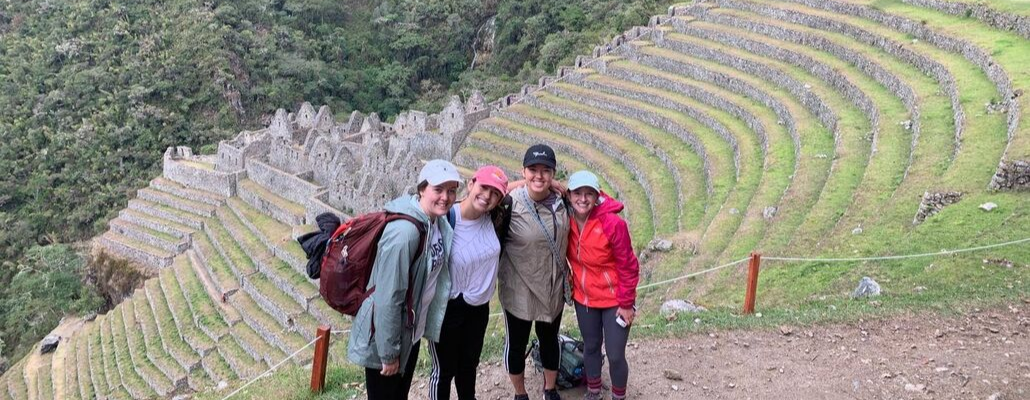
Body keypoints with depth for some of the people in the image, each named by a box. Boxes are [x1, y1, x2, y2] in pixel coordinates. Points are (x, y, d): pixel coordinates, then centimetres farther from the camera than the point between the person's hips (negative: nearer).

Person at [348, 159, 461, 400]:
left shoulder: (437, 222, -2)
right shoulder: (405, 232, -29)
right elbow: (388, 298, -27)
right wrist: (389, 353, -20)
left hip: (410, 332, 8)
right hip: (386, 336, -8)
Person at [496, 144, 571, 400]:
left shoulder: (561, 201, -7)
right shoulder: (510, 203, -21)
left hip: (554, 288, 4)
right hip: (519, 290, -4)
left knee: (549, 339, 22)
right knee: (516, 343, 15)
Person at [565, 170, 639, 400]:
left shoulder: (613, 224, -24)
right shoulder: (567, 221, -11)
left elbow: (628, 267, -16)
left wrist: (626, 304, -13)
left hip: (614, 301, -4)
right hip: (584, 299, 4)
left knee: (615, 355, 1)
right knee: (590, 347, 20)